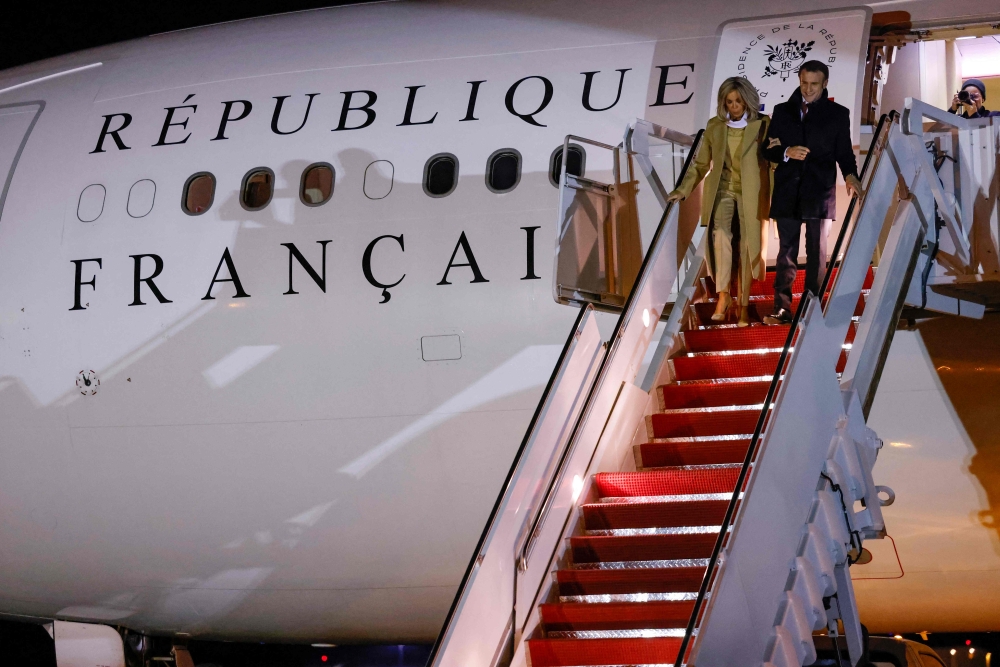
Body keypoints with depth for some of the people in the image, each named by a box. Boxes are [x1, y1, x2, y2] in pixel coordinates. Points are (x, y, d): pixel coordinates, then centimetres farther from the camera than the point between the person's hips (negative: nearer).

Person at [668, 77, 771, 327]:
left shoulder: (762, 125, -4)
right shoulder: (715, 126, 5)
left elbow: (773, 163, -3)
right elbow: (701, 163, 10)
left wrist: (775, 198, -9)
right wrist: (683, 189, 0)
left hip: (751, 194, -2)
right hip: (722, 191, 2)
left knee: (748, 245, -2)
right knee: (719, 234, -20)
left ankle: (744, 304, 6)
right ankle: (723, 295, -17)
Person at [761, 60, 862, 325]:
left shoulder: (838, 114, 6)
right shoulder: (782, 111, 11)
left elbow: (844, 152, 4)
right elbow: (768, 150, 8)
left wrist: (850, 174, -16)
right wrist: (786, 153, -13)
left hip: (820, 192, -2)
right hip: (788, 192, 2)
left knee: (817, 251, 0)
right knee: (786, 251, 3)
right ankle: (782, 309, 3)